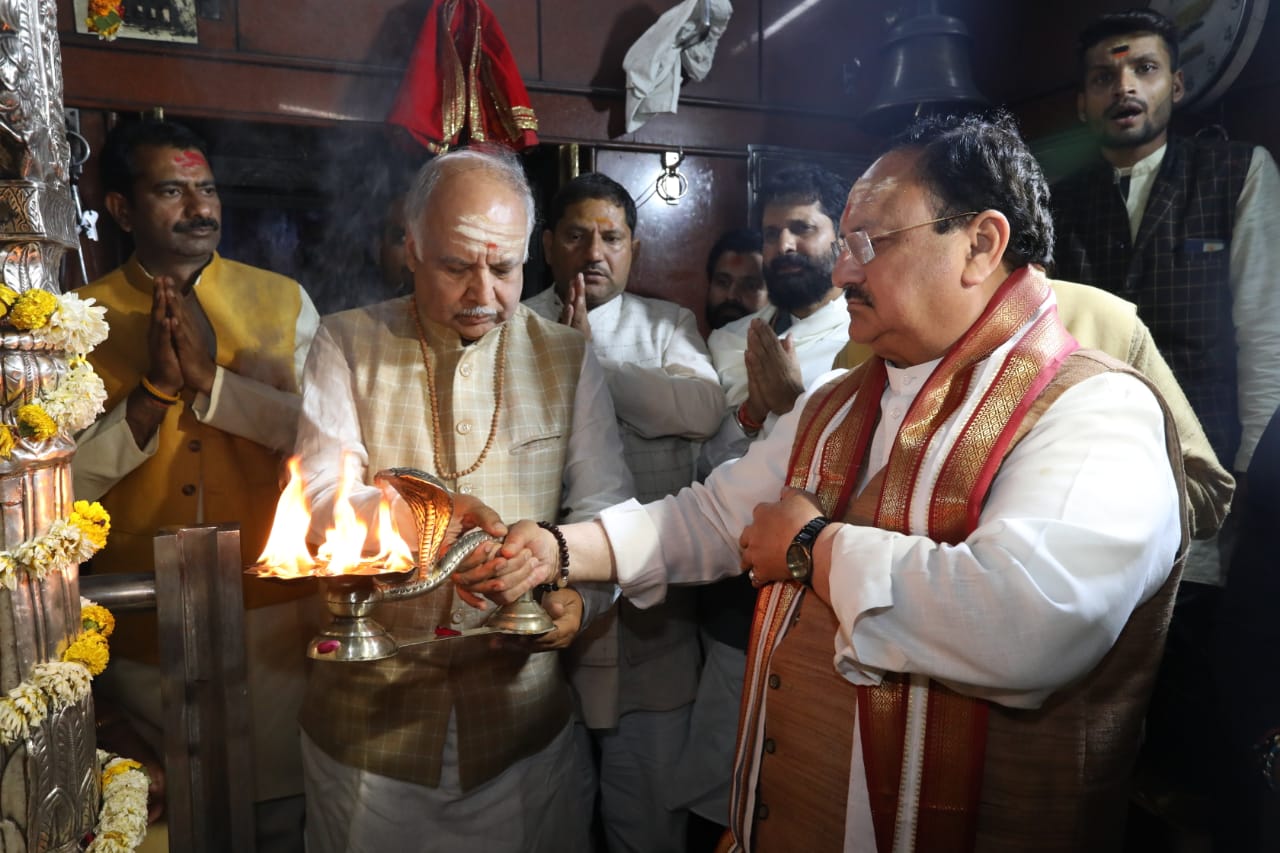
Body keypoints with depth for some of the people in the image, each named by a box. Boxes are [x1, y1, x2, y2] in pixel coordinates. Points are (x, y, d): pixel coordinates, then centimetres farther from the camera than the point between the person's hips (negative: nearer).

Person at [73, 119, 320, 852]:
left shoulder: (282, 300, -2)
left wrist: (212, 380, -22)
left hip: (271, 611, 0)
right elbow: (67, 476, -5)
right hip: (143, 624, 1)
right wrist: (155, 390, -17)